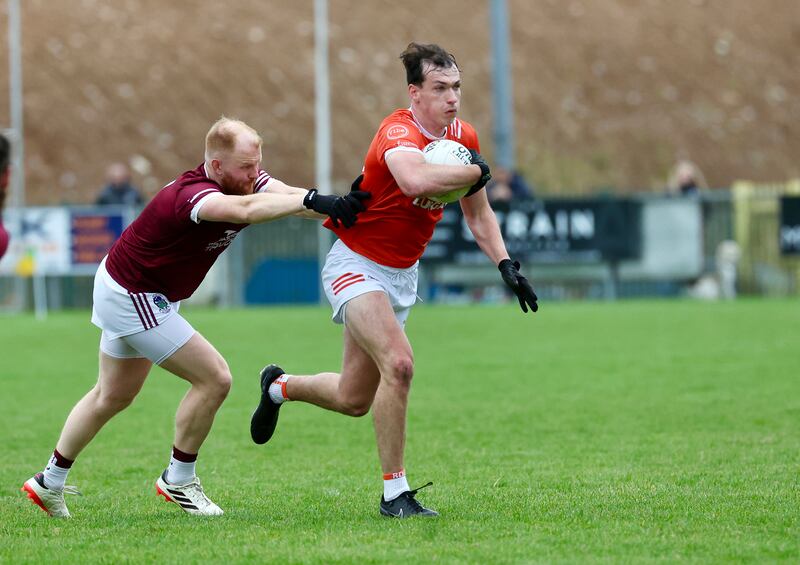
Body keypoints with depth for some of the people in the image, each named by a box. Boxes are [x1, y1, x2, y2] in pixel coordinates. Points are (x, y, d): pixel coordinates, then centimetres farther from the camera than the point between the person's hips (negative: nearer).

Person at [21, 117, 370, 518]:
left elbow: (288, 195, -25)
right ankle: (178, 481, 5)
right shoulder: (191, 195, -35)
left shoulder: (243, 182, -9)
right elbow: (243, 210, -55)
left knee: (112, 397, 23)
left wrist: (338, 207, -44)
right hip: (132, 298, -10)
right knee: (214, 378, -11)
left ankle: (50, 482, 37)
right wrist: (314, 201, -64)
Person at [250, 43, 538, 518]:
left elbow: (478, 214, 12)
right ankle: (394, 492, -17)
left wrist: (506, 265, -2)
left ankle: (279, 386, 45)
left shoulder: (463, 137, -1)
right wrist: (477, 170, -33)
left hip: (403, 274, 8)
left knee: (354, 400, 13)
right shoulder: (399, 133, -26)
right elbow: (417, 179, -50)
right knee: (399, 363, -29)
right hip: (357, 265, -8)